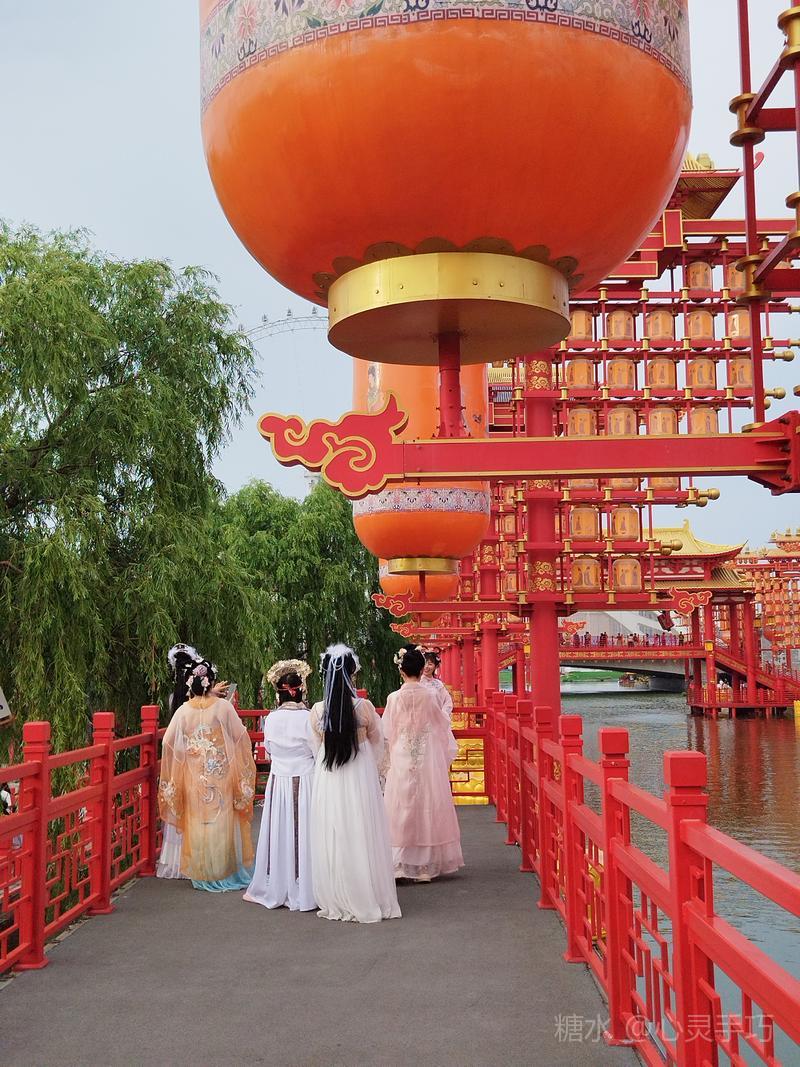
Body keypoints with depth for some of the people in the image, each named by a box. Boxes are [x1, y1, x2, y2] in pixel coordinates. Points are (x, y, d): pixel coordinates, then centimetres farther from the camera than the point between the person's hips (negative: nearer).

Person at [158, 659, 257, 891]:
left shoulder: (184, 710, -6)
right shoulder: (223, 706, -11)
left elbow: (169, 742, -3)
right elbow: (240, 736, -6)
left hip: (194, 777, 2)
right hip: (220, 775, -2)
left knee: (198, 822, 11)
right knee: (222, 823, 8)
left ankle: (201, 875, 18)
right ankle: (225, 871, 16)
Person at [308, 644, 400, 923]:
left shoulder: (317, 711, -8)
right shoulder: (364, 707, -11)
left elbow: (317, 747, 7)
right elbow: (377, 744, 3)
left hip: (328, 781, 1)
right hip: (361, 780, -1)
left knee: (333, 840, 11)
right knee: (362, 838, 9)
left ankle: (337, 903, 19)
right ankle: (368, 900, 17)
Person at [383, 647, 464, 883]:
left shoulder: (394, 698, -5)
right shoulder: (430, 696, -4)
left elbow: (387, 733, 0)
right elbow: (441, 729, 5)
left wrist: (387, 763, 12)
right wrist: (444, 759, 18)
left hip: (401, 761, 0)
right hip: (428, 762, 1)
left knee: (402, 807, 5)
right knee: (428, 806, 7)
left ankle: (401, 863, 4)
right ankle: (427, 865, 10)